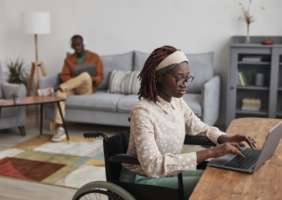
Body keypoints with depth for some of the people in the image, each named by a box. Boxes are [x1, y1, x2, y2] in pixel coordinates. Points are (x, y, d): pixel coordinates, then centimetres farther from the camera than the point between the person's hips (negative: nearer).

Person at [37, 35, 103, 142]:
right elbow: (64, 76, 5)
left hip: (87, 89, -2)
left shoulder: (94, 57, 6)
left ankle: (52, 89, -40)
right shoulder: (69, 59, 13)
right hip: (73, 88, 2)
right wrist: (75, 81, -16)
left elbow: (100, 76, 3)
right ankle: (60, 129, -42)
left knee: (85, 75, -37)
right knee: (59, 93, -34)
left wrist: (94, 79, -21)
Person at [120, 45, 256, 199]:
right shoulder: (142, 112, -27)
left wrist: (226, 139, -11)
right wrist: (210, 153, -39)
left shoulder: (177, 102, -3)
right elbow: (152, 166, -37)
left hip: (168, 170, 7)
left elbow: (200, 128, 12)